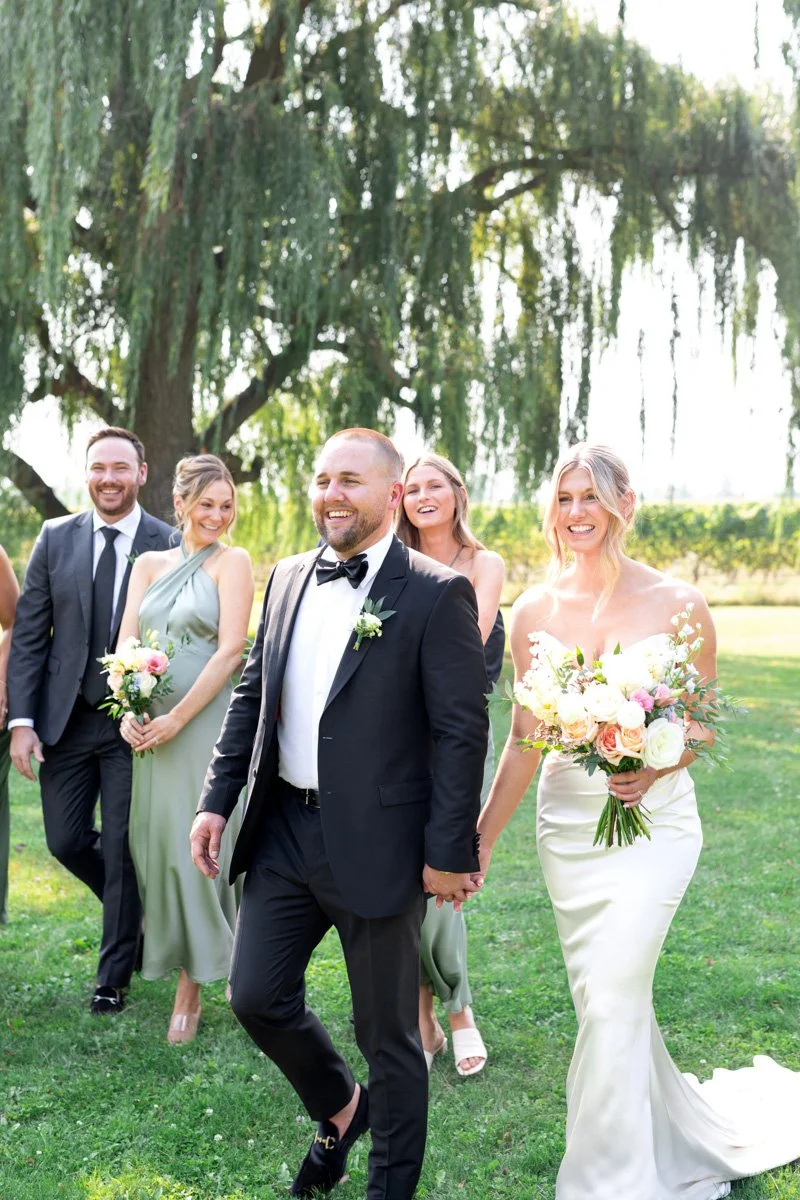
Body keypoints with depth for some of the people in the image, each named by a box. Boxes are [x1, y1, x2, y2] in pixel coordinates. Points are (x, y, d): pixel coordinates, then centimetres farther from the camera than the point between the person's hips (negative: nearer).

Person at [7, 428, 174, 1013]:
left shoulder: (170, 544, -6)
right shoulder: (56, 537, 3)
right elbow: (28, 634, 3)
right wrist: (22, 719, -4)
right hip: (65, 719, 3)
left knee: (121, 852, 3)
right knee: (66, 840, 8)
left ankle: (114, 978, 20)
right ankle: (137, 914, 36)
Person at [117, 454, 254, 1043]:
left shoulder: (232, 561, -2)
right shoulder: (149, 564, 12)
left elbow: (231, 649, -11)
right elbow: (125, 644, 7)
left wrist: (176, 718, -14)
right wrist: (128, 710, -10)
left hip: (208, 722, -5)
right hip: (152, 728, 5)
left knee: (201, 840, -2)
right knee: (159, 841, 7)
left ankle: (193, 983, 11)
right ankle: (186, 971, 21)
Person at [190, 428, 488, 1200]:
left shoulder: (437, 594, -12)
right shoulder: (289, 578, 8)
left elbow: (463, 732, -13)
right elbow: (251, 695, 14)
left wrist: (448, 853, -14)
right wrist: (217, 800, 8)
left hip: (376, 843, -6)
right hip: (283, 830, 6)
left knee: (387, 1033, 9)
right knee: (256, 996, 12)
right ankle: (338, 1109, 40)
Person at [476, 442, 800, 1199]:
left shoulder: (678, 605, -8)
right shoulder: (534, 612, 0)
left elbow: (701, 726, 0)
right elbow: (523, 740, 6)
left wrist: (653, 771, -20)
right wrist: (481, 838, 5)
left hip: (651, 824, -4)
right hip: (565, 825, 4)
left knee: (613, 1000, -12)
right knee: (604, 1000, 12)